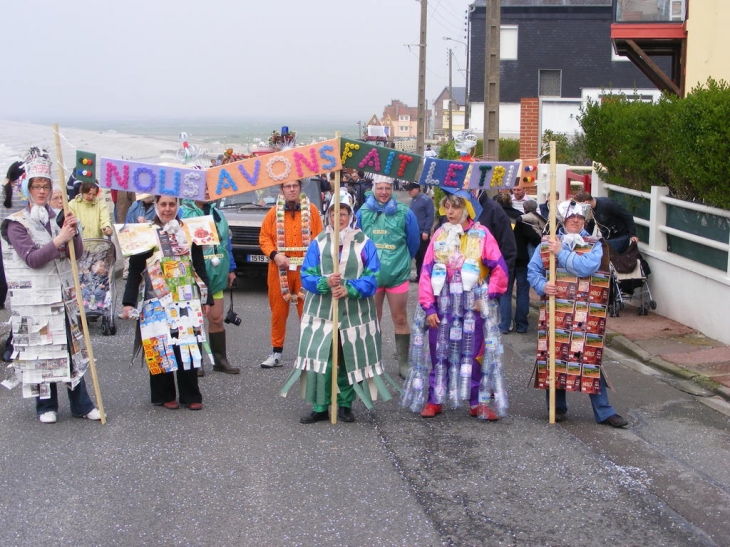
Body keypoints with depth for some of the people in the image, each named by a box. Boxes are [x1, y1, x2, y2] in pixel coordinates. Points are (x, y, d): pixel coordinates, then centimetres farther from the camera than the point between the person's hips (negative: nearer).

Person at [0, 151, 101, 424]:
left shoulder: (58, 218, 9)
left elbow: (77, 253, 4)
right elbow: (32, 259, -15)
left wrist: (73, 233, -14)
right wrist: (58, 239, -23)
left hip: (62, 294, 4)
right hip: (34, 297, -4)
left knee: (71, 347, 5)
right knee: (41, 349, 2)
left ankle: (81, 404, 11)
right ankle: (46, 406, 15)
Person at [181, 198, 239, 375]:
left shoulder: (217, 214, 12)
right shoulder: (183, 213, -7)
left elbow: (226, 242, 16)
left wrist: (231, 269, 15)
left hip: (215, 276, 5)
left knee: (217, 319, 9)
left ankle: (220, 360, 18)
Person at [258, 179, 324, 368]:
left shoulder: (311, 210, 6)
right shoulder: (274, 212, 7)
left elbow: (320, 237, 3)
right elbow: (264, 238, 6)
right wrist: (274, 254, -11)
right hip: (280, 269, 1)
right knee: (278, 311, 5)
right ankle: (276, 353, 15)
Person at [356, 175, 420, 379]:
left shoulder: (404, 213, -5)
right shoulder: (363, 213, -1)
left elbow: (413, 242, 7)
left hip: (397, 275, -1)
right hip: (370, 275, 1)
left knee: (400, 319, 5)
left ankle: (403, 363, 14)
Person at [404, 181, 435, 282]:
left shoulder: (426, 200, -10)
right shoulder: (413, 200, 12)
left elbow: (430, 216, -13)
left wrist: (426, 231, -17)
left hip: (423, 233, -7)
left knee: (425, 255, -2)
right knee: (417, 256, 12)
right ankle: (419, 276, 20)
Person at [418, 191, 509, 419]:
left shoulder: (481, 234, -3)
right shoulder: (439, 235, 3)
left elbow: (500, 268, -3)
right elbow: (426, 272, 0)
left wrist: (489, 296, -9)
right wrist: (429, 307, -6)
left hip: (473, 306, -2)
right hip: (443, 306, 2)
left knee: (473, 355, 6)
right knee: (439, 355, 7)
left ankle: (476, 403, 17)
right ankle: (434, 400, 18)